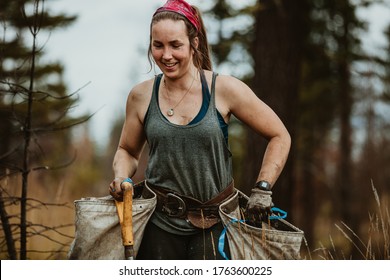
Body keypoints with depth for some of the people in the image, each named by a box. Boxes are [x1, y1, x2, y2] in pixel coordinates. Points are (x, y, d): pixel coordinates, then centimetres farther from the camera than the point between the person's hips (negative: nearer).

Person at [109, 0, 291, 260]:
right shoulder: (141, 96, 3)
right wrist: (121, 178, -1)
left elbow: (280, 136, 4)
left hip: (213, 224, -2)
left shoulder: (224, 89, -4)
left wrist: (263, 187, -4)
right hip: (160, 223, 2)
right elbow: (127, 151, 20)